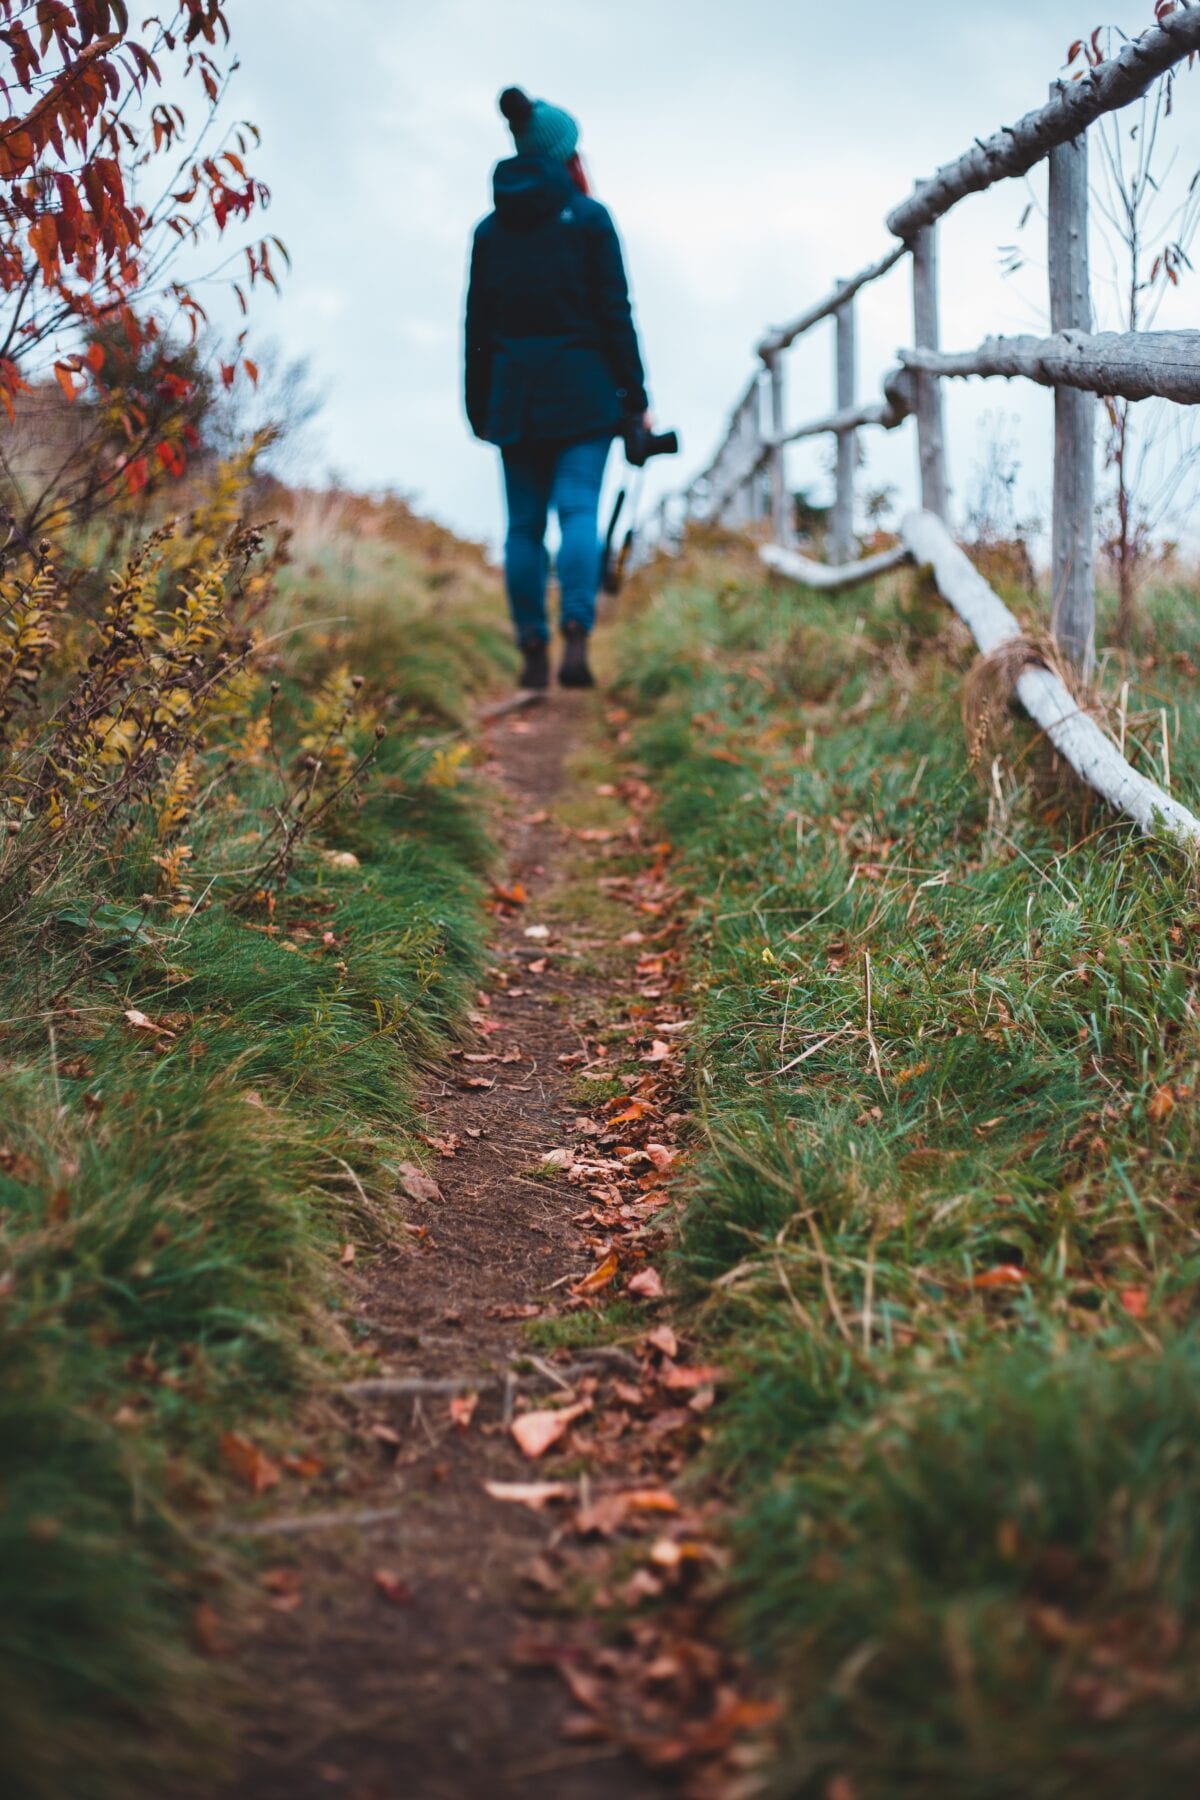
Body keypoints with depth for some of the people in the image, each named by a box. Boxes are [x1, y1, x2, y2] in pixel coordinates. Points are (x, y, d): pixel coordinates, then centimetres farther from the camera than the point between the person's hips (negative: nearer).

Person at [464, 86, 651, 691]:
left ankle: (533, 652, 7)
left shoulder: (490, 229, 9)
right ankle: (576, 637, -23)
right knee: (578, 509, -7)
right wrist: (635, 395, 0)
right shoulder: (588, 218, -2)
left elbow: (478, 327, 9)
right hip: (582, 389, -3)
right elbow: (615, 313, -4)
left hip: (514, 391, 3)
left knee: (525, 522, 6)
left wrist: (479, 408, 15)